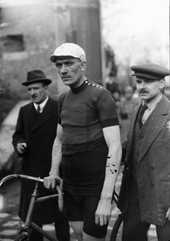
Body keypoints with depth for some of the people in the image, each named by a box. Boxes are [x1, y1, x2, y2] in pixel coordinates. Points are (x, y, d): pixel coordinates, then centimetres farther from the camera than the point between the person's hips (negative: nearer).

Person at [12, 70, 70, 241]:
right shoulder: (24, 111, 12)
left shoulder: (59, 108, -6)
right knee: (31, 216, 7)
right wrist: (19, 143, -5)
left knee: (59, 214, 7)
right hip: (31, 170, 5)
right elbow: (18, 135, 18)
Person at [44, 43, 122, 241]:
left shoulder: (100, 95, -12)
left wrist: (106, 199, -22)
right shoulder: (63, 99, 9)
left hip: (96, 186, -6)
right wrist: (53, 172, 9)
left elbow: (115, 148, -18)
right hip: (70, 185, 6)